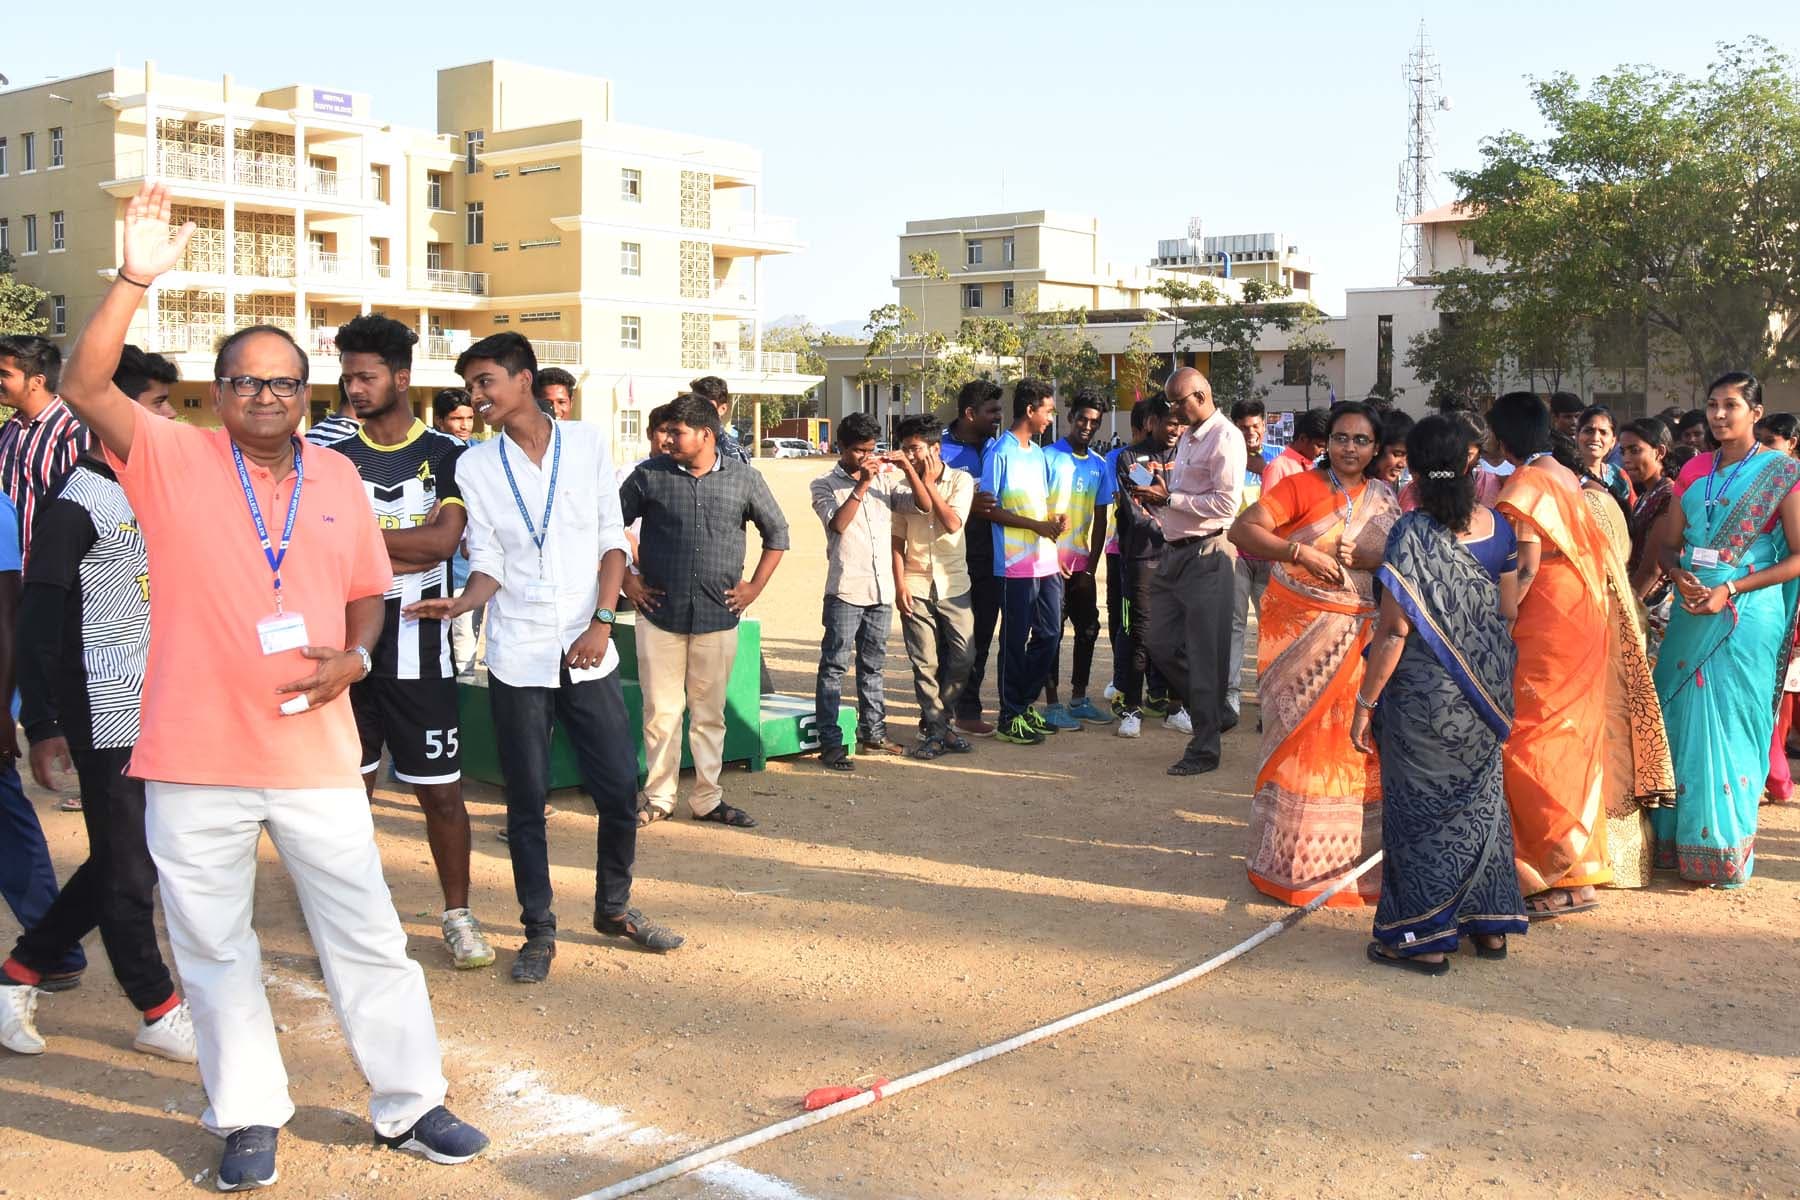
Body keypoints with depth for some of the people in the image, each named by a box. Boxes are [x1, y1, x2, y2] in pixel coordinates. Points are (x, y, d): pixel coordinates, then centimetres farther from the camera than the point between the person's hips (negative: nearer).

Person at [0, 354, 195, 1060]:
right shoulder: (76, 504, -14)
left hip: (157, 714, 9)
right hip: (106, 721, -8)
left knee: (129, 862, 16)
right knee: (128, 870, 4)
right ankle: (159, 1013, 17)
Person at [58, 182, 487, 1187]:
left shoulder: (338, 479, 7)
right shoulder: (173, 460, -2)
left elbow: (367, 593, 16)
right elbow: (86, 387, -17)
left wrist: (352, 656, -5)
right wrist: (135, 280, -26)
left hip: (314, 750, 2)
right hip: (194, 759, -1)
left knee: (367, 934, 7)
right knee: (213, 946, 11)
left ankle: (411, 1103, 21)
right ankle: (250, 1118, 27)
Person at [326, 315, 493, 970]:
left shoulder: (446, 456, 1)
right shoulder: (334, 461, 6)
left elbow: (445, 538, -14)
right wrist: (405, 551, -13)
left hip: (419, 649, -2)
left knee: (440, 790, 3)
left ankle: (458, 915, 18)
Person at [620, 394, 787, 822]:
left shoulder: (744, 478, 2)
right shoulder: (649, 475, 0)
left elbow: (777, 533, 12)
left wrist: (755, 586, 6)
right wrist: (626, 580, 2)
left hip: (719, 615, 1)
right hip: (659, 614, -1)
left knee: (710, 712, 9)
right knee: (660, 710, 4)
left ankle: (707, 798, 19)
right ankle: (657, 798, 16)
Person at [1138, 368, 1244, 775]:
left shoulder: (1225, 439, -12)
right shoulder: (1187, 438, 17)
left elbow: (1226, 503, -20)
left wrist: (1169, 498, -17)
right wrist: (1158, 499, 5)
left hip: (1207, 555, -9)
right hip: (1175, 552, 9)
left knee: (1205, 654, -2)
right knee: (1163, 644, 11)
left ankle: (1204, 748, 6)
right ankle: (1214, 713, 28)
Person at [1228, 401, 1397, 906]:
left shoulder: (1384, 499, 11)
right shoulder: (1299, 487, -3)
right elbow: (1242, 530, -14)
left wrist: (1362, 556, -15)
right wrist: (1301, 552, -26)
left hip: (1362, 636, 4)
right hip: (1302, 631, -4)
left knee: (1356, 743, 5)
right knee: (1301, 738, 0)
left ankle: (1354, 855, 19)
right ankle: (1292, 860, 11)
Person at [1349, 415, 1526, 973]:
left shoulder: (1412, 532, -17)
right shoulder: (1497, 525, 0)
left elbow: (1395, 628, -18)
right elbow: (1509, 611, 8)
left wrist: (1365, 703, -12)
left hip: (1426, 696, -6)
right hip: (1487, 691, 6)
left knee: (1421, 806, 5)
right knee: (1481, 798, 18)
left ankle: (1425, 937, 12)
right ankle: (1490, 923, 27)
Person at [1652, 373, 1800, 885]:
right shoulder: (1694, 471, 11)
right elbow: (1667, 542, 13)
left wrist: (1730, 589, -15)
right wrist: (1679, 576, -9)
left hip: (1747, 614, -5)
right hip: (1690, 612, 5)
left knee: (1731, 723, -2)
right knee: (1679, 717, 5)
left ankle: (1725, 849, 7)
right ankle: (1676, 837, 15)